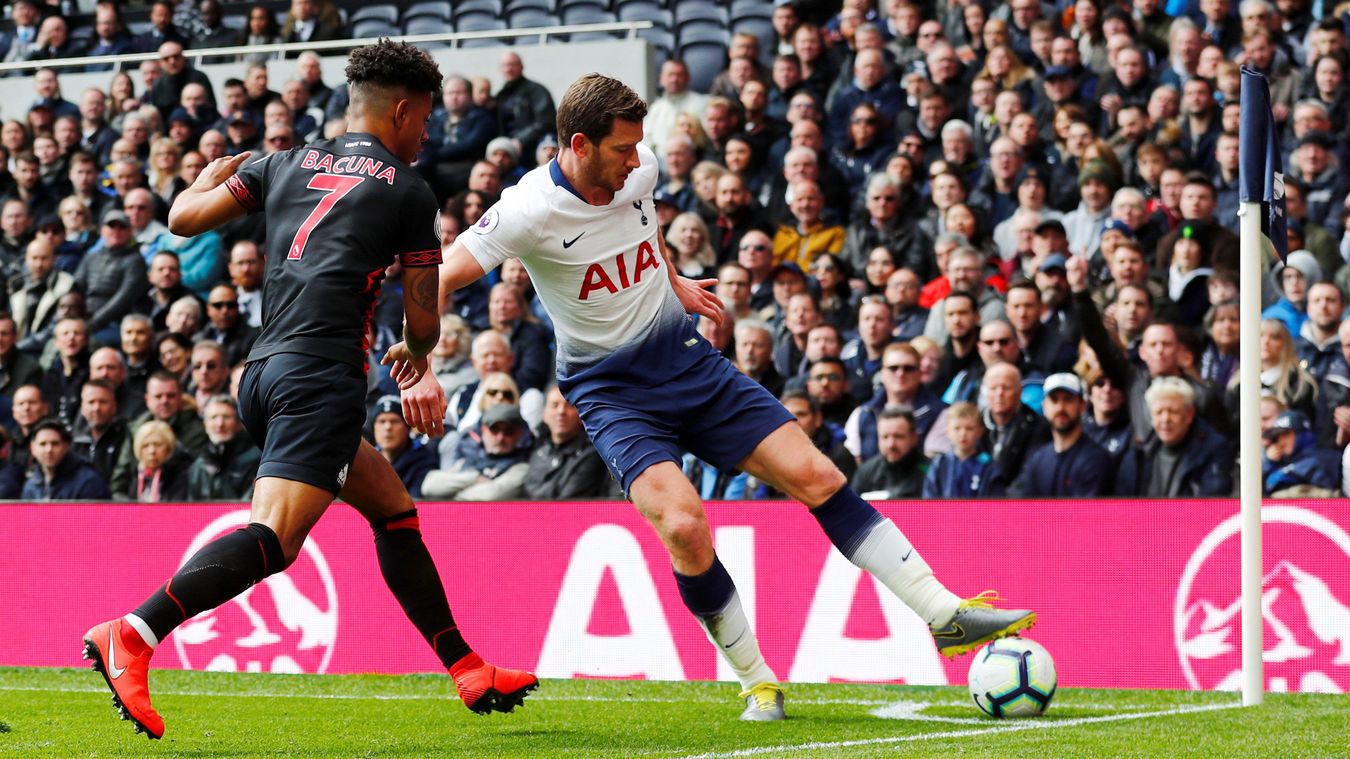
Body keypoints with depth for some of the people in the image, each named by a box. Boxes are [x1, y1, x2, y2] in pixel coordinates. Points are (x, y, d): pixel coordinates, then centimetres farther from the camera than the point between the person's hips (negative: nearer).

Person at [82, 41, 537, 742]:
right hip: (321, 374, -8)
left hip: (261, 375, 8)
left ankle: (468, 671, 21)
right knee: (273, 537, -20)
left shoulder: (285, 166, 19)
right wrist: (415, 358, 35)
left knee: (392, 507, 19)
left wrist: (215, 173, 39)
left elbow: (183, 218, 17)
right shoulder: (408, 191, 7)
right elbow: (423, 322, 11)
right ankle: (132, 635, -37)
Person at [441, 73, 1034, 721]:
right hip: (611, 392, -5)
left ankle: (947, 616, -1)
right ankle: (758, 683, -5)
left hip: (688, 361, 5)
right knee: (683, 527, -26)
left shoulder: (637, 168, -5)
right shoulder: (530, 210, -21)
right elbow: (439, 279, -20)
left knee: (815, 476, -6)